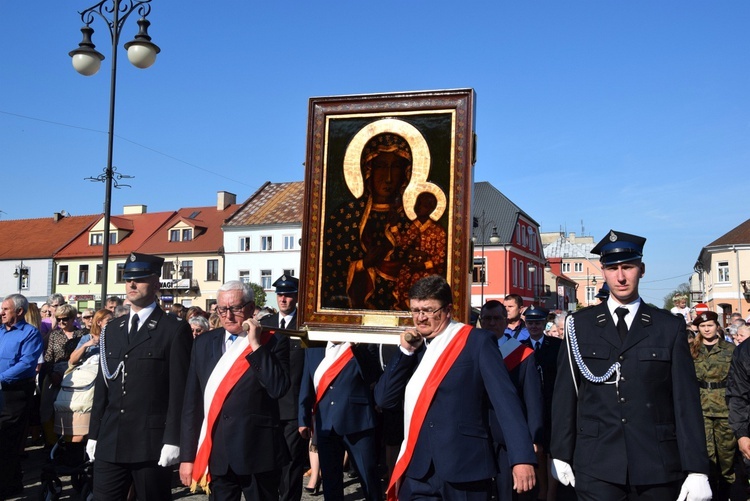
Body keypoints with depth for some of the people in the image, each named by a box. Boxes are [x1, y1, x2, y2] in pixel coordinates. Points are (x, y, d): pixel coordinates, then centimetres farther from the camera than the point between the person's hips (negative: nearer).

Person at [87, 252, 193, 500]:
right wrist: (94, 434, 11)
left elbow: (179, 389, -8)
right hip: (109, 443, 5)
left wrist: (173, 440, -12)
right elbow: (103, 385, 15)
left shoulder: (175, 329, -4)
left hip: (151, 443, -5)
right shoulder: (112, 329, 14)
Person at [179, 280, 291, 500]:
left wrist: (256, 345, -15)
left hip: (257, 452, -3)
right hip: (216, 454, 3)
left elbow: (278, 388, -16)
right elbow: (192, 401, 7)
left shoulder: (273, 342, -3)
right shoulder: (204, 343, 8)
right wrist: (187, 455, 5)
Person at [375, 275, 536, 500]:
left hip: (464, 468, -4)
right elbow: (384, 399, 7)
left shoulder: (478, 341, -4)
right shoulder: (414, 348, 11)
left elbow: (505, 397, -12)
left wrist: (522, 457, -21)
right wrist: (406, 351, -3)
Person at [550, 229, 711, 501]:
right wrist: (561, 454, 3)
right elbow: (565, 394, 4)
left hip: (658, 466, 1)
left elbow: (686, 399, 0)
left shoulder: (670, 327, 4)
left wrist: (696, 469, -5)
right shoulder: (579, 325, 4)